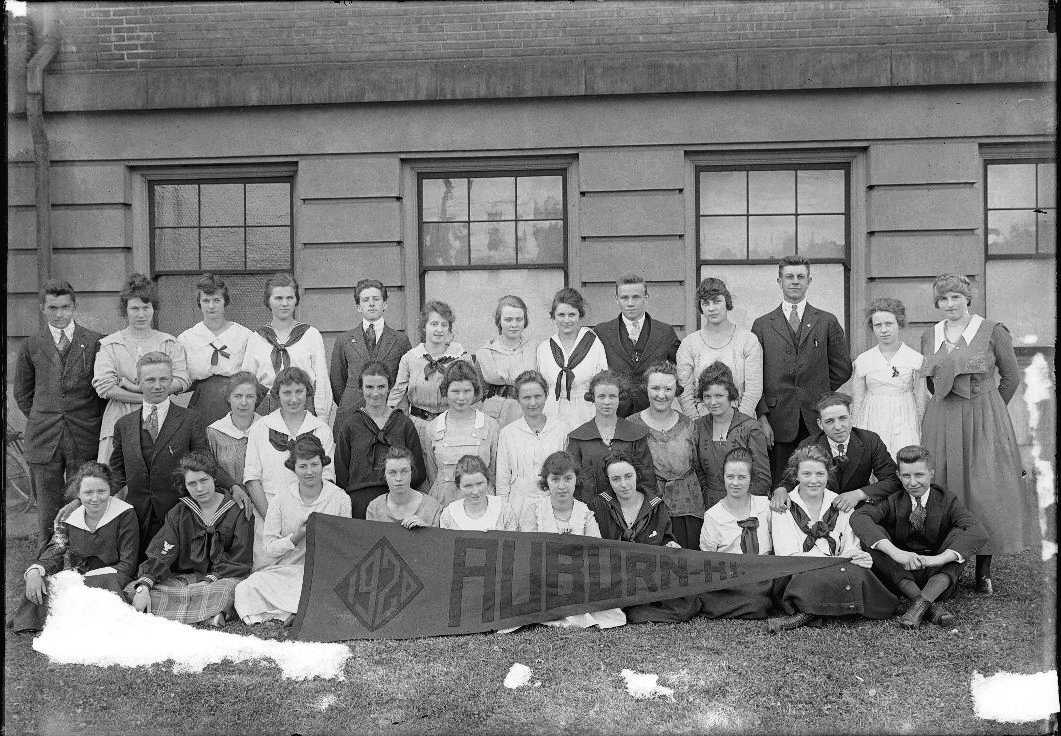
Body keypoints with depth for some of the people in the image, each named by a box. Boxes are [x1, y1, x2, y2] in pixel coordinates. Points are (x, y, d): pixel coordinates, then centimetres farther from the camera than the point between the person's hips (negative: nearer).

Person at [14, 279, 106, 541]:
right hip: (43, 440, 2)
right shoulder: (31, 347, 6)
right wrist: (40, 421, 10)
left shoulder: (95, 342, 0)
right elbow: (21, 393, 16)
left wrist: (96, 422, 2)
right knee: (47, 507, 7)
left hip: (85, 439, -1)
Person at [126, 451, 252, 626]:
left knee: (230, 587, -40)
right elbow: (160, 554, 0)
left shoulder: (236, 512, 0)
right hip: (182, 577, 4)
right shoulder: (179, 513, 10)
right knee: (131, 589, -21)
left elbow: (239, 561, -4)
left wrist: (209, 581, -18)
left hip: (220, 578, -4)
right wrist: (143, 587, -17)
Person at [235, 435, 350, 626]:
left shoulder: (340, 498, 1)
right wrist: (296, 537, -15)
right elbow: (268, 549, 1)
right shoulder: (281, 500, 3)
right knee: (246, 588, -26)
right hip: (286, 570, 1)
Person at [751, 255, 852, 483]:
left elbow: (842, 369, 13)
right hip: (778, 423, 0)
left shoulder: (828, 323, 9)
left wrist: (818, 395, 6)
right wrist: (762, 417, -5)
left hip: (817, 422, 1)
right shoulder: (762, 325, 8)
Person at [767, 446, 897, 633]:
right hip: (796, 578, -3)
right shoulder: (783, 508, 4)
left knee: (859, 572, -31)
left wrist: (860, 557, -19)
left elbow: (851, 549, 7)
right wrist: (837, 560, -19)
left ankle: (804, 616, -28)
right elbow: (788, 557, -8)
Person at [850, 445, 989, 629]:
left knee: (961, 534, -21)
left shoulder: (947, 501, -1)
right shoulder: (892, 501, -2)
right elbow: (858, 517, -23)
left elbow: (979, 533, -20)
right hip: (900, 574, 0)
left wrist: (941, 558, -36)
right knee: (872, 535, -24)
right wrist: (895, 552, -38)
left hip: (938, 574, 0)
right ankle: (932, 604, -32)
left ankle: (923, 600, -35)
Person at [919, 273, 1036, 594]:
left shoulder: (992, 332, -2)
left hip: (984, 421, -3)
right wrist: (949, 405, 13)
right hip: (941, 422, 3)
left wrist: (985, 409, 5)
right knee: (944, 492, 3)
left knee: (986, 492, -3)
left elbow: (1011, 376, 4)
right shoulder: (929, 337, 9)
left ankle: (984, 571, 5)